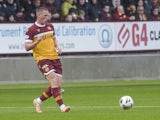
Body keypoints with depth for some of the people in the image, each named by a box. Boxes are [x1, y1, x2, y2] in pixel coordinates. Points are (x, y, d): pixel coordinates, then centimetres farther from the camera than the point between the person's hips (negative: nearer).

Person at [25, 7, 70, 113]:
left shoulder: (50, 26, 12)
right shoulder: (31, 30, -7)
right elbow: (27, 47, -8)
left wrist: (58, 47, 8)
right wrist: (37, 41, -24)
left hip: (54, 57, 6)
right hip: (42, 58, -6)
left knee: (58, 85, 0)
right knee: (54, 80, -22)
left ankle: (38, 101, 18)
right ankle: (62, 106, -23)